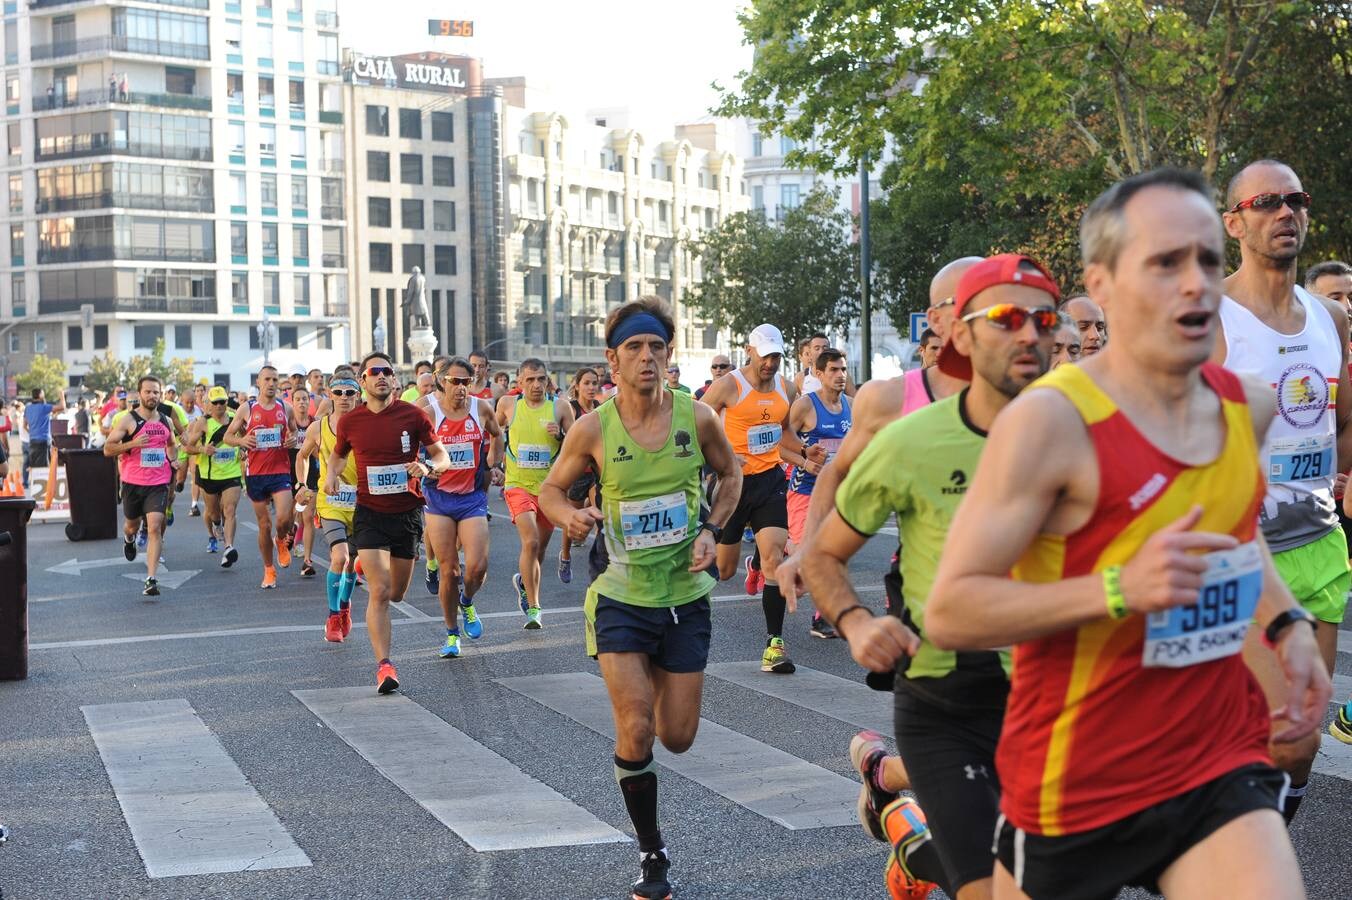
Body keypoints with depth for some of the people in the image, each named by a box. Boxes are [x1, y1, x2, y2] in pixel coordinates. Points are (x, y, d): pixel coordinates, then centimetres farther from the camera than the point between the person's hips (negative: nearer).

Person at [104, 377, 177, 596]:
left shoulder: (165, 421, 8)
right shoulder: (129, 420, -6)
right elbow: (107, 449, -8)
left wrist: (172, 461, 8)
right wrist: (132, 444, -22)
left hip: (158, 484, 1)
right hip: (133, 483, -1)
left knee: (154, 527, -14)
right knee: (133, 524, 18)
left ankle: (151, 579, -17)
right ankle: (129, 538, 58)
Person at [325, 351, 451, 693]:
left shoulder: (413, 415, -6)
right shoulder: (349, 421, -2)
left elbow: (442, 456, 0)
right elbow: (338, 454, 18)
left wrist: (428, 468, -22)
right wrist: (331, 473, -3)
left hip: (407, 512, 1)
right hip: (370, 513, -1)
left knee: (396, 593, 14)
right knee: (379, 591, -16)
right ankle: (384, 665, -14)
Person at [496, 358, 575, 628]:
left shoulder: (560, 406, -3)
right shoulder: (508, 403, -1)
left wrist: (560, 436, -17)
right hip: (518, 484, -2)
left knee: (541, 546, 14)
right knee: (530, 541, -20)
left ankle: (524, 583, 44)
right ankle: (533, 607, -13)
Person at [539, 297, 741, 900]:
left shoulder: (697, 417, -8)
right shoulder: (593, 429, -11)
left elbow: (730, 474, 10)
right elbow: (551, 489, 3)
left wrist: (711, 530, -6)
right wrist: (569, 517, -19)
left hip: (686, 598, 2)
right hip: (621, 600, -2)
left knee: (678, 737, 7)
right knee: (636, 733, -9)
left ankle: (658, 687, 46)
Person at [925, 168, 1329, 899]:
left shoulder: (1249, 406, 2)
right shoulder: (1050, 419, -18)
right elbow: (949, 612, -21)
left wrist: (1287, 623, 10)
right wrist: (1120, 589, -30)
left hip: (1220, 762, 4)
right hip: (1075, 783, -4)